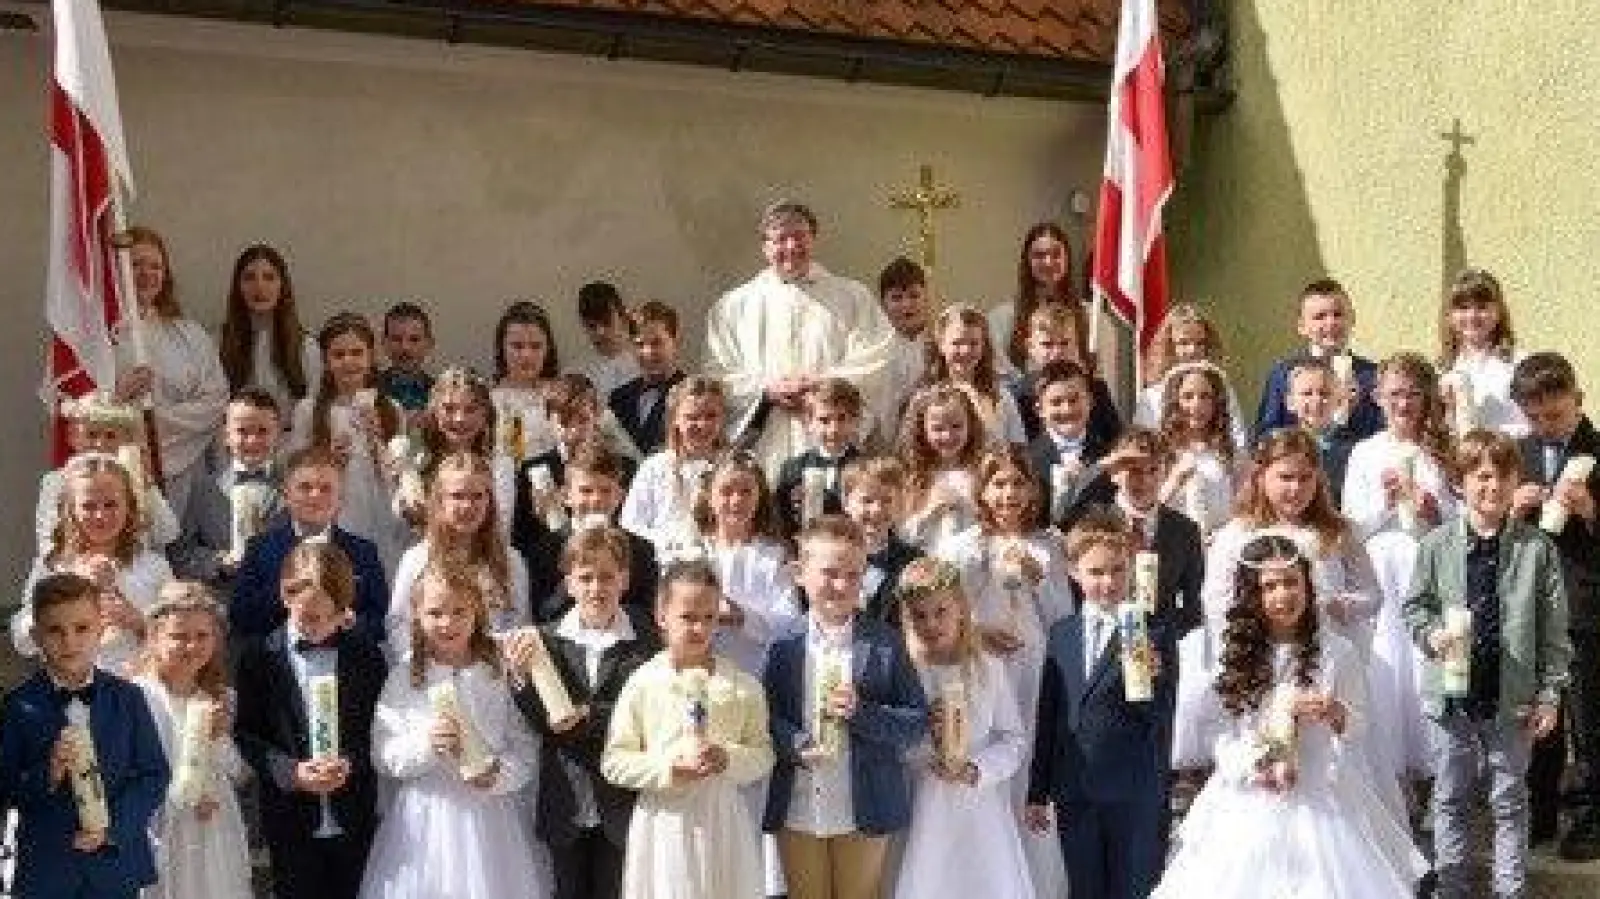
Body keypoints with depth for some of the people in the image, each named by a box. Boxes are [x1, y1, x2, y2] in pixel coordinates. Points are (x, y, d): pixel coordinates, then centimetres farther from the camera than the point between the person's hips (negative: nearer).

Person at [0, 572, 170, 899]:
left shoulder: (126, 698, -2)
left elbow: (154, 774, -2)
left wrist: (114, 827, -14)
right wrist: (47, 775, -23)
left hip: (117, 861, 1)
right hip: (46, 869, -1)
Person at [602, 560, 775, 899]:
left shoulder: (741, 686, 0)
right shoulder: (643, 684, -5)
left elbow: (763, 754, 3)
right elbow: (613, 761, -3)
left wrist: (730, 759, -16)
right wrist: (666, 768, -16)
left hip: (723, 820, 1)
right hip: (664, 818, -1)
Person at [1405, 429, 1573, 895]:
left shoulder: (1537, 548, -7)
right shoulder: (1437, 545, -5)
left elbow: (1553, 629, -2)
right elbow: (1414, 606, 6)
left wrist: (1550, 693, -3)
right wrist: (1431, 634, -14)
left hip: (1512, 697, -1)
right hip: (1452, 694, 1)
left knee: (1509, 800, 12)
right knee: (1451, 797, 14)